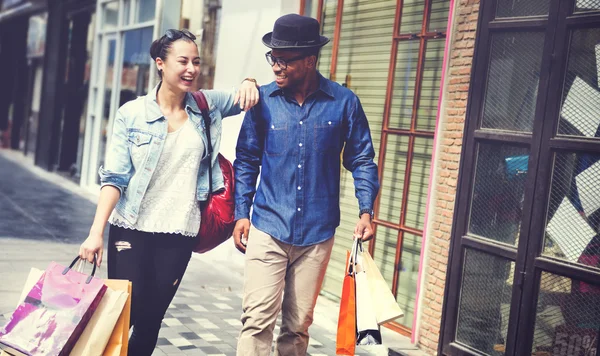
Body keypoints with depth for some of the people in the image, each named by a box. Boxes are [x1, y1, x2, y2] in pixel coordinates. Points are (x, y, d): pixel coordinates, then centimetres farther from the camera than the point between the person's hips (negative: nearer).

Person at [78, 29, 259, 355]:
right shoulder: (132, 113, -4)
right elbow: (114, 176, -6)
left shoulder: (207, 106, 5)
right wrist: (96, 231, -14)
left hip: (179, 233, 3)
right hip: (130, 229, -2)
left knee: (151, 319, 9)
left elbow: (247, 98, 18)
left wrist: (249, 83, -6)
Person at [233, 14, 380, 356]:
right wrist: (242, 213, 4)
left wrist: (366, 211, -7)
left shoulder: (344, 102, -3)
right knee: (258, 318, -9)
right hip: (268, 229, 0)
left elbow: (362, 160, 4)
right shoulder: (264, 100, -1)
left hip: (317, 234, 1)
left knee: (298, 325, 12)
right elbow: (247, 160, 8)